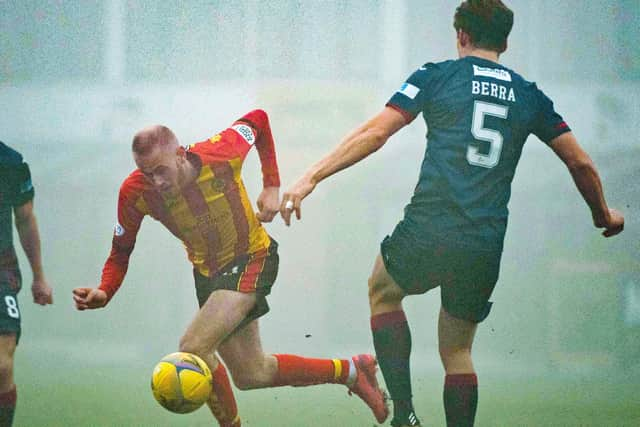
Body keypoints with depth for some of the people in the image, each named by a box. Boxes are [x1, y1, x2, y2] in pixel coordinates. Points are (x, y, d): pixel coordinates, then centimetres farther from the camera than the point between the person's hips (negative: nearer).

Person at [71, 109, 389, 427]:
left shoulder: (220, 156, -28)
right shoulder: (135, 192, -21)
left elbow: (258, 120, -6)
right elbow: (121, 251, -5)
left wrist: (271, 186, -10)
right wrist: (103, 292, -25)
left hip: (251, 259, -5)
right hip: (207, 271, 5)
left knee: (193, 348, -26)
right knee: (251, 374, 13)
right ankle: (350, 371, 33)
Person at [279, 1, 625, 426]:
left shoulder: (437, 76, 4)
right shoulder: (529, 95, 13)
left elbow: (375, 133, -5)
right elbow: (580, 162, 16)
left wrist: (311, 177, -4)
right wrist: (604, 215, 33)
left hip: (428, 232, -3)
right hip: (485, 251, 3)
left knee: (383, 292, 26)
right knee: (458, 351, 19)